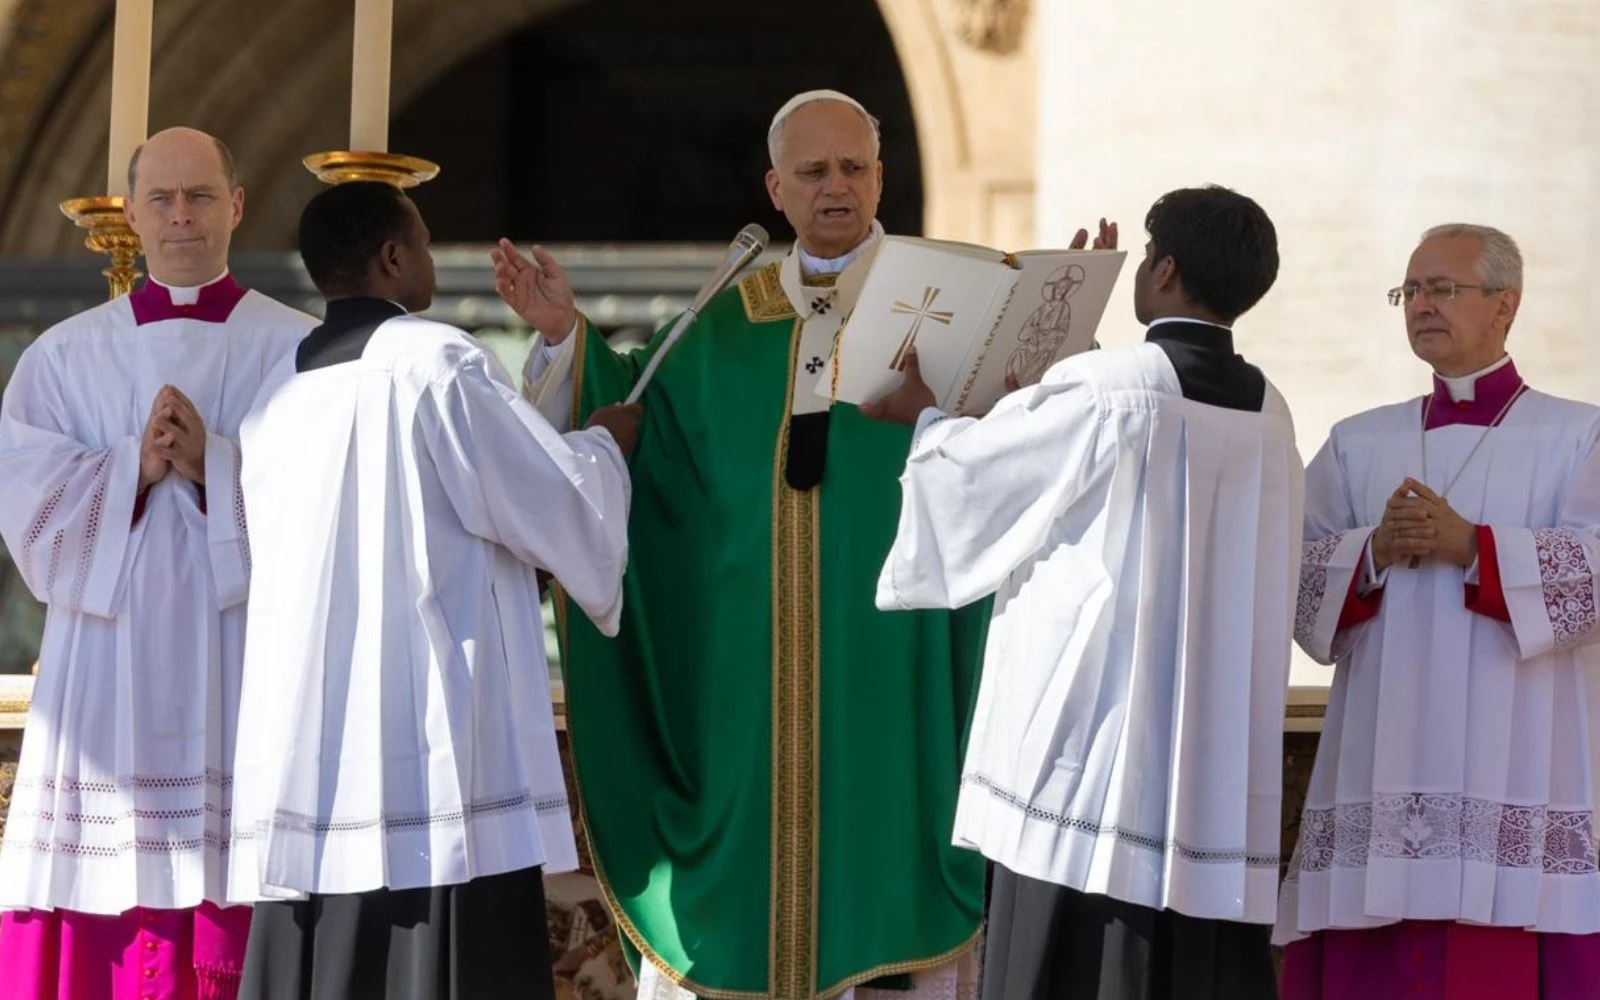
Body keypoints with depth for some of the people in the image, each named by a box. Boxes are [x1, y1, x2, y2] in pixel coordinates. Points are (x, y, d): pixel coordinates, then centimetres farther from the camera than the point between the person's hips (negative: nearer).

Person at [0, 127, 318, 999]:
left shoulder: (300, 353, 6)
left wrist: (215, 465, -16)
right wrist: (133, 469, -13)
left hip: (247, 671, -2)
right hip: (108, 676, 2)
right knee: (104, 926, -3)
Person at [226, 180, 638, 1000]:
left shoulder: (280, 394, 13)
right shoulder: (439, 362, -6)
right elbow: (564, 509, -2)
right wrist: (603, 444, 18)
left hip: (303, 751, 7)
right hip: (432, 750, -7)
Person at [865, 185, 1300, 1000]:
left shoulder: (1103, 390, -11)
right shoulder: (1267, 416, 9)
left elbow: (979, 466, 3)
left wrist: (924, 415, 24)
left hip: (1093, 745, -6)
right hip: (1219, 765, 6)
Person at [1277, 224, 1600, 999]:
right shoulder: (1356, 444, 18)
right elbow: (1293, 581, 8)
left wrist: (1469, 545, -16)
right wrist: (1374, 553, -11)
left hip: (1515, 779, -3)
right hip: (1380, 775, 4)